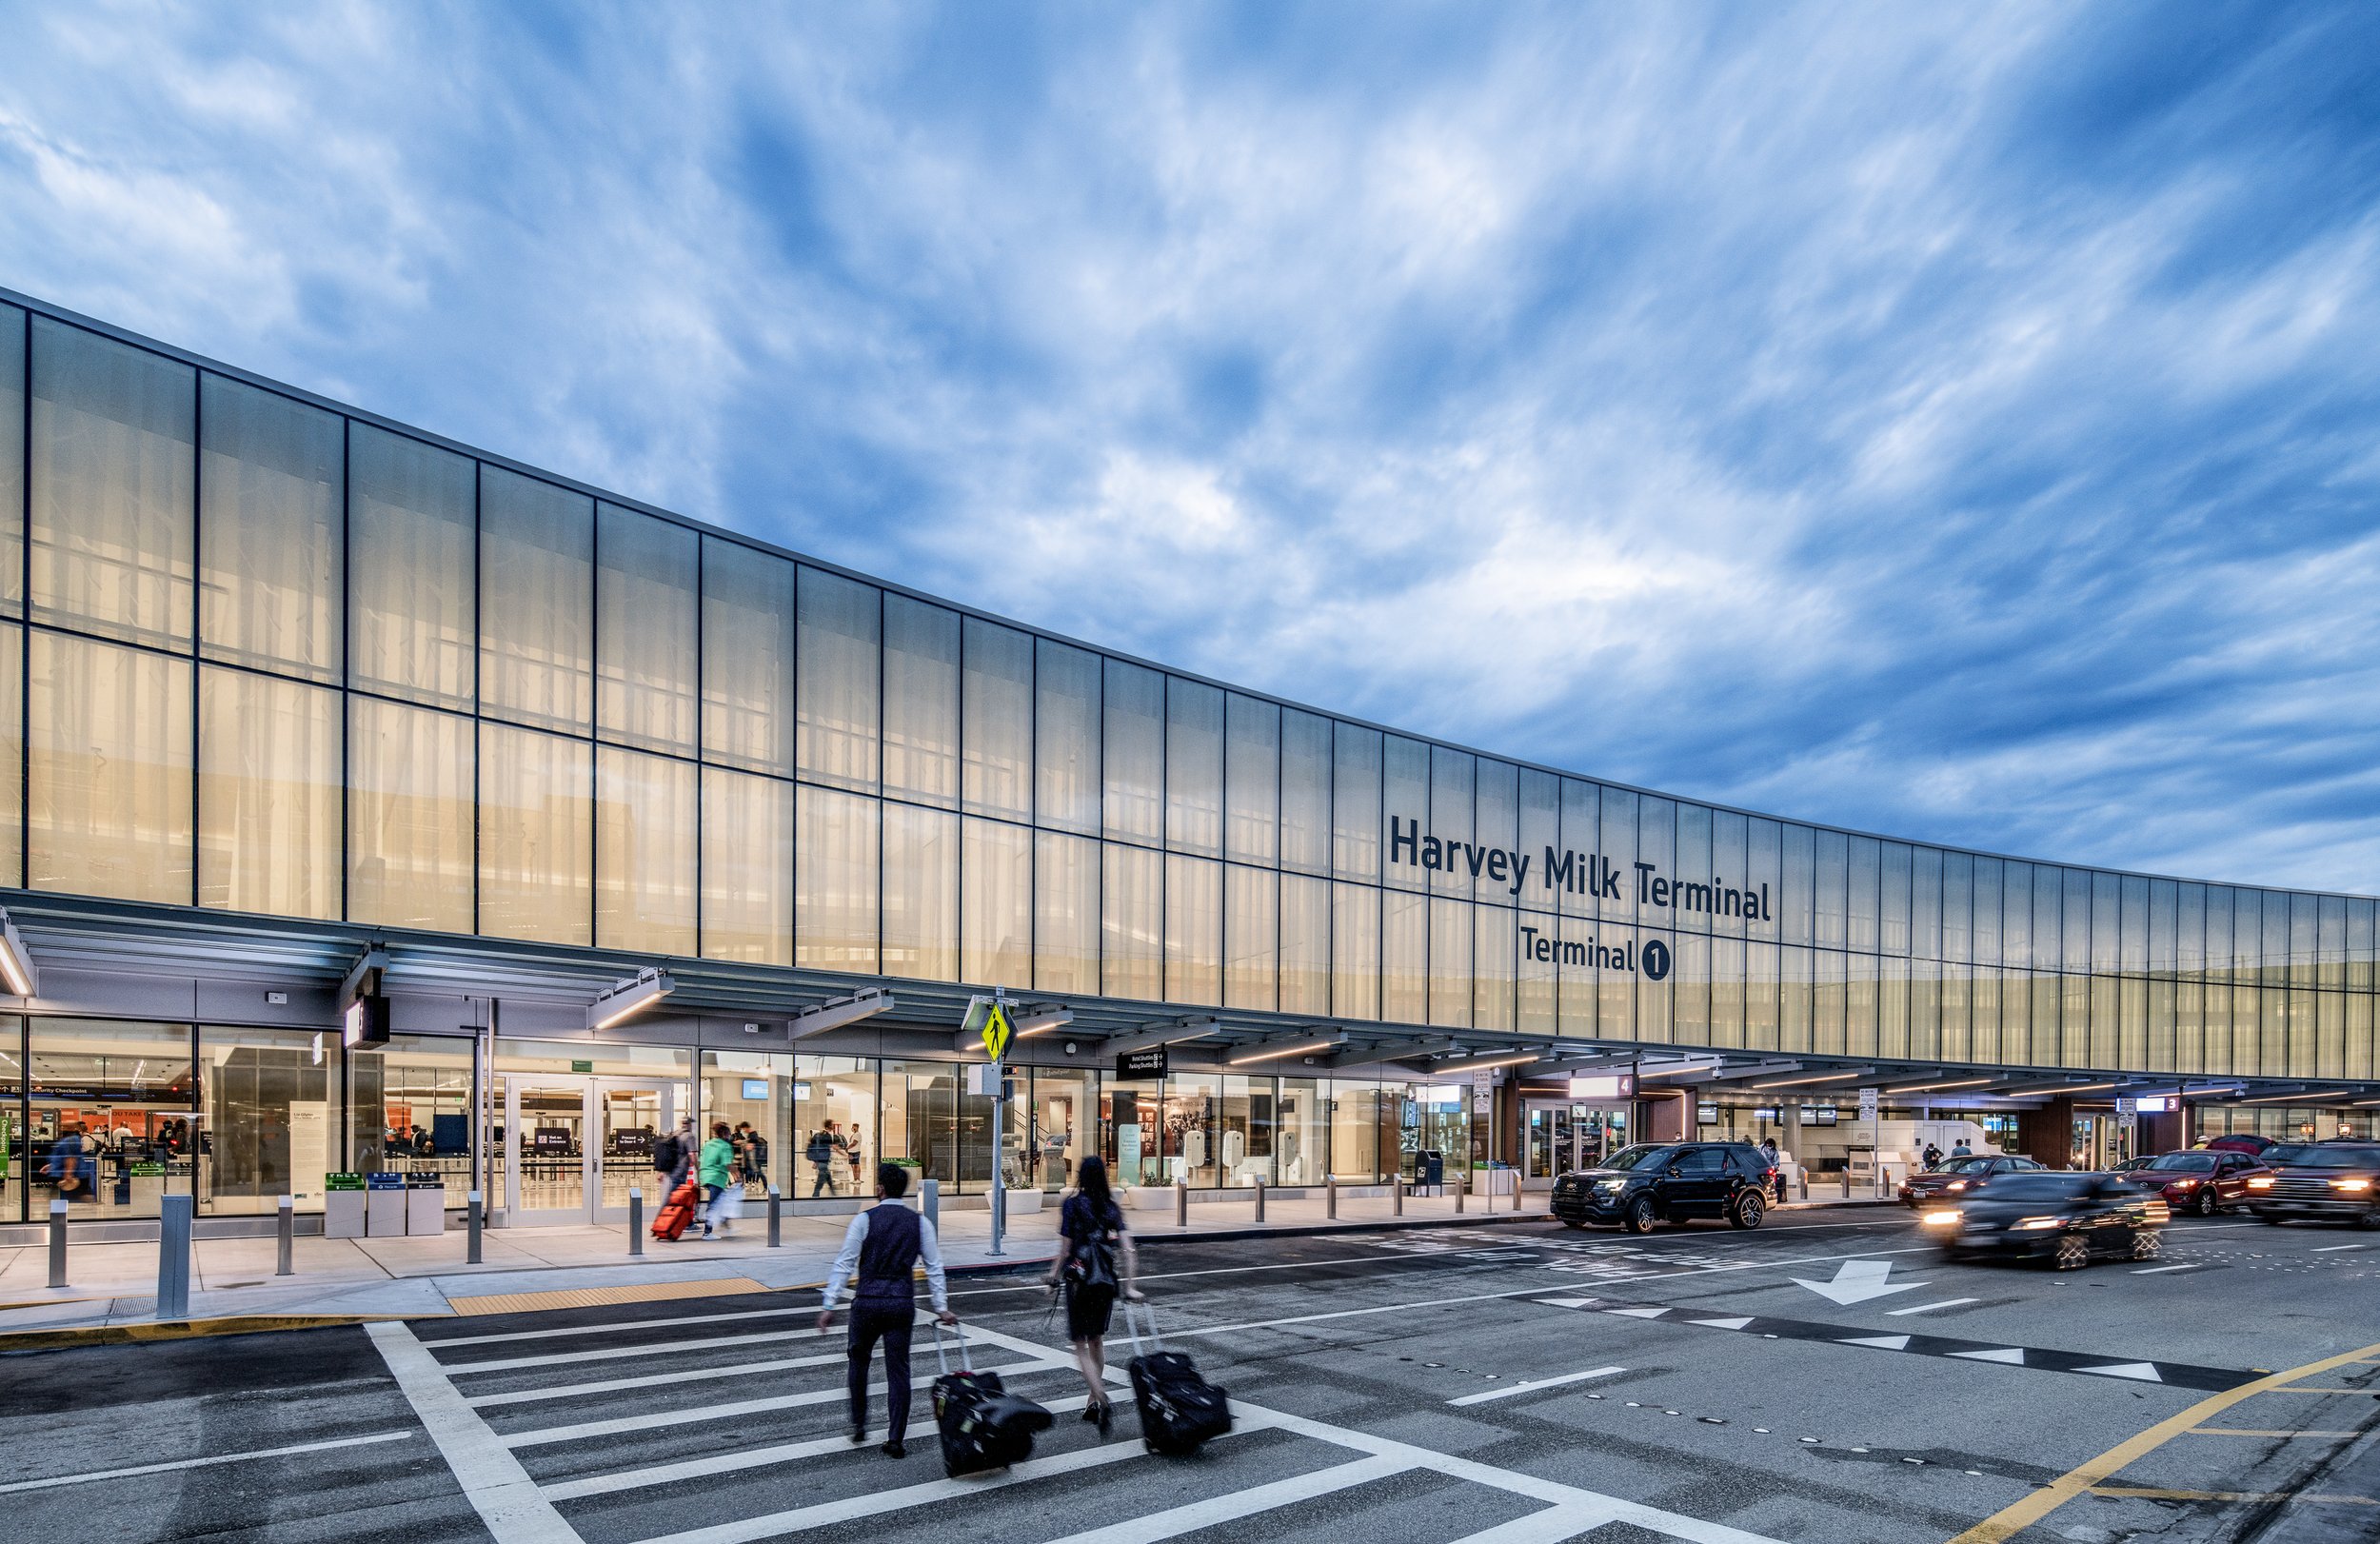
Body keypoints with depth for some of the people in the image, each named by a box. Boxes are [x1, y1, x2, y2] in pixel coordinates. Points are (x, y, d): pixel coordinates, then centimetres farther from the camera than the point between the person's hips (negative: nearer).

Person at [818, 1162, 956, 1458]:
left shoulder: (864, 1220, -4)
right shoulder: (920, 1223, 5)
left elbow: (844, 1264, -7)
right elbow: (934, 1268, 5)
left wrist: (829, 1306, -6)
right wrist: (942, 1308, 9)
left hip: (867, 1301, -2)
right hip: (903, 1302, 2)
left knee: (857, 1359, 21)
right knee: (898, 1370, 8)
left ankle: (858, 1425, 24)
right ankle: (894, 1441, 8)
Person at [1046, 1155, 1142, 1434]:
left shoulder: (1073, 1204, -8)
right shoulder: (1112, 1207, 5)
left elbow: (1066, 1248, -9)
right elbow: (1127, 1248, -1)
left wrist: (1055, 1276, 5)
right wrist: (1129, 1287, 2)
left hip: (1080, 1281, -5)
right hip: (1107, 1280, 5)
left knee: (1081, 1345, 2)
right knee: (1097, 1340, 21)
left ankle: (1103, 1401, -17)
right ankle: (1095, 1402, 28)